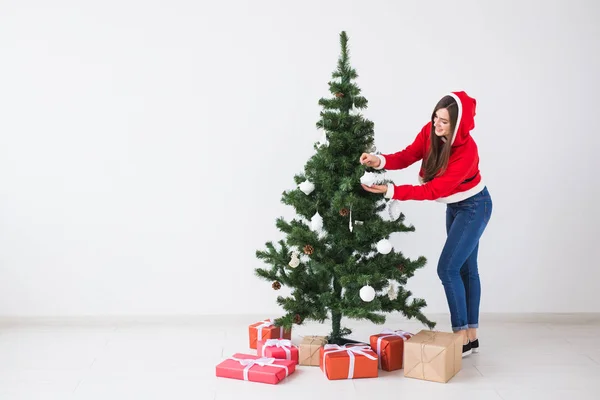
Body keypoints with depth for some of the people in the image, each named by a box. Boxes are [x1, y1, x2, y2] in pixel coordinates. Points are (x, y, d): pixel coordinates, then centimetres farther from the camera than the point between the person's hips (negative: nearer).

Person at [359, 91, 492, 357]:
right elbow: (407, 156, -14)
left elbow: (433, 191, -33)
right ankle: (471, 335, 20)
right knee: (465, 268, 12)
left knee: (447, 268, -13)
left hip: (474, 207, -8)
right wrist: (380, 161, -34)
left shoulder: (467, 152, -33)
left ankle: (462, 337, -3)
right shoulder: (430, 132, -14)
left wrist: (390, 191, -37)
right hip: (455, 207, 8)